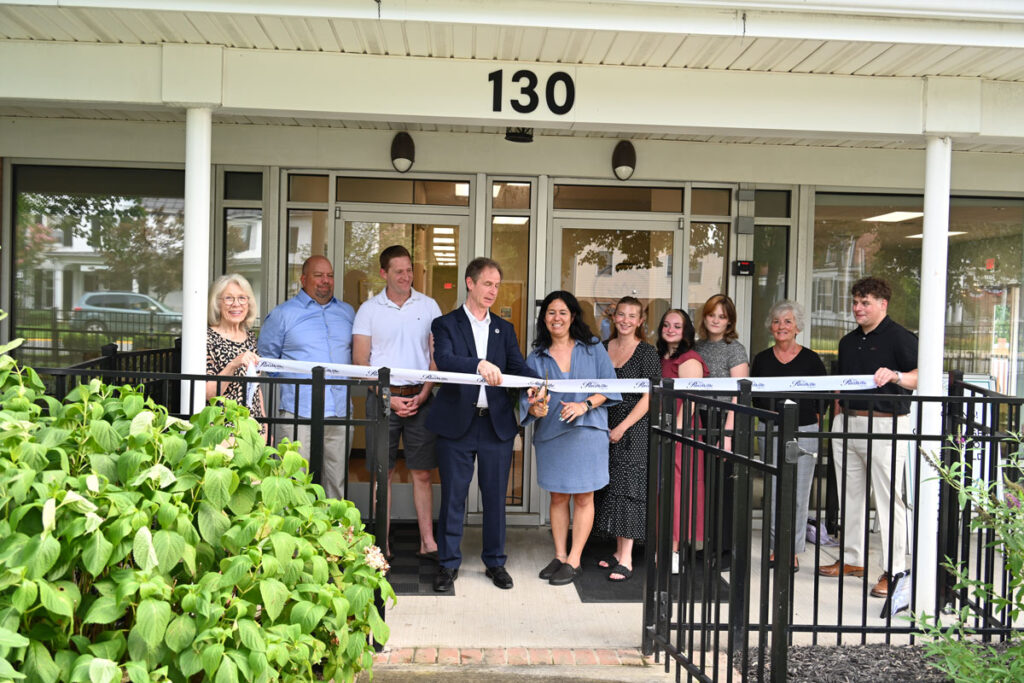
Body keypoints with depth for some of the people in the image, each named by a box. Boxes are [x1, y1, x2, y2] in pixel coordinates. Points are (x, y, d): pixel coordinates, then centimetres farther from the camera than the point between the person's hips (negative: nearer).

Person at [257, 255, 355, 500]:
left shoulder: (347, 312, 17)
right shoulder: (282, 314, 6)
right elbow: (266, 357, 11)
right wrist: (286, 378, 2)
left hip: (340, 413, 4)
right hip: (298, 412, -3)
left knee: (338, 482, 8)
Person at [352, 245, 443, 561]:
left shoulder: (429, 306, 7)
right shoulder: (369, 310, 4)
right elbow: (360, 361, 1)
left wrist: (423, 394, -6)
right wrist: (389, 398, -8)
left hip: (420, 398, 1)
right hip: (383, 397, -1)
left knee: (422, 472, 4)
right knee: (383, 473, 4)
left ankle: (428, 542, 10)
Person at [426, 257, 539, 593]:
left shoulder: (505, 329, 14)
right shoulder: (446, 324, 2)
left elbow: (518, 366, 3)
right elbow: (443, 359, -17)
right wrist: (479, 364, -36)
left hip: (497, 423, 3)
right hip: (457, 423, -3)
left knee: (496, 496, 9)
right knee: (453, 496, 5)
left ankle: (495, 562, 23)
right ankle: (448, 563, 18)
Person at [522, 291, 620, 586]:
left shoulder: (593, 348, 2)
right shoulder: (536, 357, 6)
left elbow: (609, 385, -1)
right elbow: (526, 395, 2)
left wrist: (585, 405, -16)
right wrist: (535, 408, -20)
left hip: (587, 430, -2)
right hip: (550, 433, 2)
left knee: (583, 497, 3)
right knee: (558, 496, 9)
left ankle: (574, 560, 12)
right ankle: (559, 556, 21)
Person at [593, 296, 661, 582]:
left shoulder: (647, 353, -6)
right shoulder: (602, 349, 10)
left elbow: (649, 397, -11)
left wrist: (622, 427, -15)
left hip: (634, 430, -5)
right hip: (606, 428, 6)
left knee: (628, 487, -7)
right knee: (612, 487, 9)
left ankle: (626, 560, -3)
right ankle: (619, 551, 20)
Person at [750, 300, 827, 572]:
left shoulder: (811, 359, 2)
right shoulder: (762, 359, 8)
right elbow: (754, 397, 13)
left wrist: (812, 420, -2)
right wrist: (770, 415, 0)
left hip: (803, 431, -2)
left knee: (798, 494, -1)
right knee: (773, 491, 3)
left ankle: (793, 550, 8)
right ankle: (777, 546, 14)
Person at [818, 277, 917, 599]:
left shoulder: (900, 337, -4)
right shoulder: (848, 342, 19)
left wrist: (896, 376, -30)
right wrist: (838, 417, 20)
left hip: (885, 425, -7)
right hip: (848, 424, 8)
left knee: (888, 499, -5)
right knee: (850, 496, 13)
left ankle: (893, 571, 1)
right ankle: (851, 559, 24)